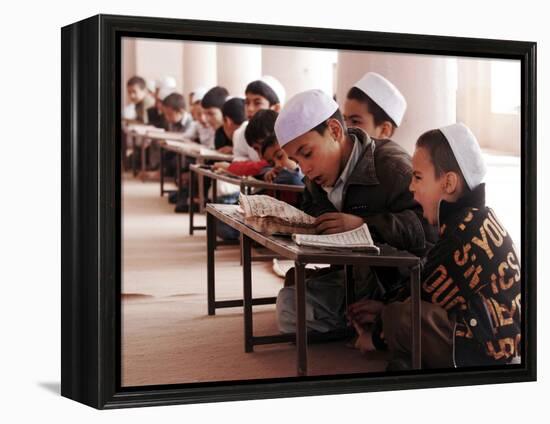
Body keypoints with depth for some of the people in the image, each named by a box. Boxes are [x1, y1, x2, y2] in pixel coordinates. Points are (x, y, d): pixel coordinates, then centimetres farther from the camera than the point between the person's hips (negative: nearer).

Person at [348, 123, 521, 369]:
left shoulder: (464, 232, -20)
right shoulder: (477, 218, 11)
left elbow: (430, 297, -15)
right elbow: (432, 285, 15)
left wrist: (377, 337, -3)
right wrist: (386, 307, 13)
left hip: (489, 352, -11)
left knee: (400, 318, -26)